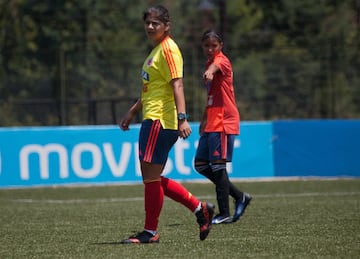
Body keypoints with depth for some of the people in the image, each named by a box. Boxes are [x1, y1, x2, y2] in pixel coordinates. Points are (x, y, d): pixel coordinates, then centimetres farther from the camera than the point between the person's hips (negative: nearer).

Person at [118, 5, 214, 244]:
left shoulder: (168, 49, -10)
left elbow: (177, 85, -20)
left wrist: (182, 117, -29)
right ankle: (200, 208, 16)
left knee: (151, 176, -6)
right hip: (152, 119, 11)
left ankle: (150, 232, 1)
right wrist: (132, 113, 32)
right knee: (151, 177, 12)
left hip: (159, 121, -11)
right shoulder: (157, 50, 21)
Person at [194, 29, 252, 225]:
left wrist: (210, 72, -59)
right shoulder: (210, 63, 20)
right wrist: (205, 118, 29)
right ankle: (240, 197, 16)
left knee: (218, 165, -10)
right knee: (201, 165, 8)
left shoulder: (222, 61, -9)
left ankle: (224, 214, -5)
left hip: (224, 122, -9)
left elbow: (216, 65, -36)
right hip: (212, 124, 9)